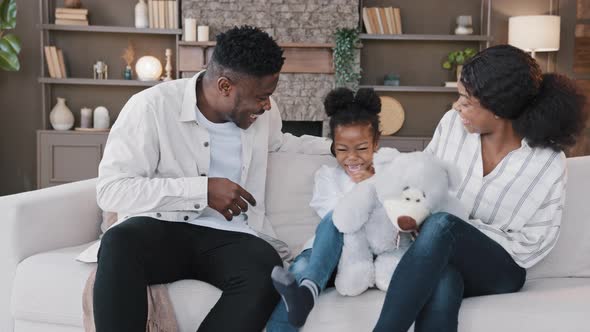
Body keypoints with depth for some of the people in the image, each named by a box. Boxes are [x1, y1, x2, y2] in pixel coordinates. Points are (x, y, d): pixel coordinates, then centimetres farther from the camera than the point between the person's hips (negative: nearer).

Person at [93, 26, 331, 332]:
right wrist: (203, 190, -20)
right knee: (119, 243, -39)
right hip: (161, 229, -3)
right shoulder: (152, 106, -11)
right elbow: (111, 190, -17)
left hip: (229, 237, 4)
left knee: (267, 270, -33)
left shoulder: (262, 112, 7)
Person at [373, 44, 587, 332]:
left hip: (498, 271, -2)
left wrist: (459, 228, -17)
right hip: (440, 257, 2)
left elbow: (528, 245, -9)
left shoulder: (548, 163, -13)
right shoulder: (453, 123, -4)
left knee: (441, 226, -37)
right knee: (442, 288, -38)